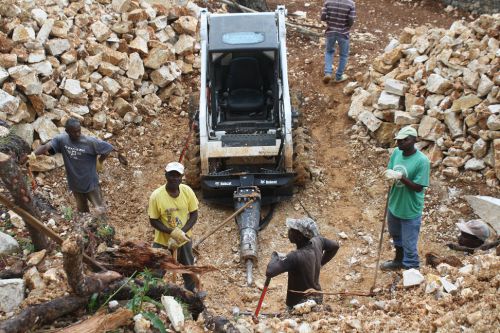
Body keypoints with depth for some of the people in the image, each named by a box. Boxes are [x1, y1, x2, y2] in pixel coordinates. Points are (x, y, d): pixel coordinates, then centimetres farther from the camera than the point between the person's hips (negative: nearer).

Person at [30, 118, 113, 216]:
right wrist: (34, 153, -45)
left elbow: (108, 148, -15)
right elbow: (46, 146, -26)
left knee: (100, 211, 4)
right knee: (82, 210, 24)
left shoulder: (90, 142, -22)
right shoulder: (61, 140, -14)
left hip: (91, 183, -3)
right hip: (75, 183, 4)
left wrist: (100, 162, -5)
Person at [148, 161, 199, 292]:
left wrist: (182, 232, -23)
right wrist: (173, 232, -28)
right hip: (163, 242, -3)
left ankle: (191, 294, 49)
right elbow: (153, 221, -16)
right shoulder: (156, 195, -24)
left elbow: (194, 215, -8)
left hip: (184, 240, 3)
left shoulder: (187, 191, -17)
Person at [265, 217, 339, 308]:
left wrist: (274, 257, -18)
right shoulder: (317, 242, -13)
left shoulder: (296, 257, -34)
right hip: (316, 298, 7)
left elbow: (269, 272, -38)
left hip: (300, 305, -7)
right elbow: (335, 245, 8)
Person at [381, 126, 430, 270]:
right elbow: (389, 171, 5)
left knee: (409, 245, 6)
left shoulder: (422, 161, -24)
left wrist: (401, 177, -33)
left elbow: (418, 187, -21)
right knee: (396, 237, 29)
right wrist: (389, 174, -17)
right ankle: (399, 261, 52)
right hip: (394, 205, 7)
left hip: (410, 211, -7)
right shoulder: (396, 152, -6)